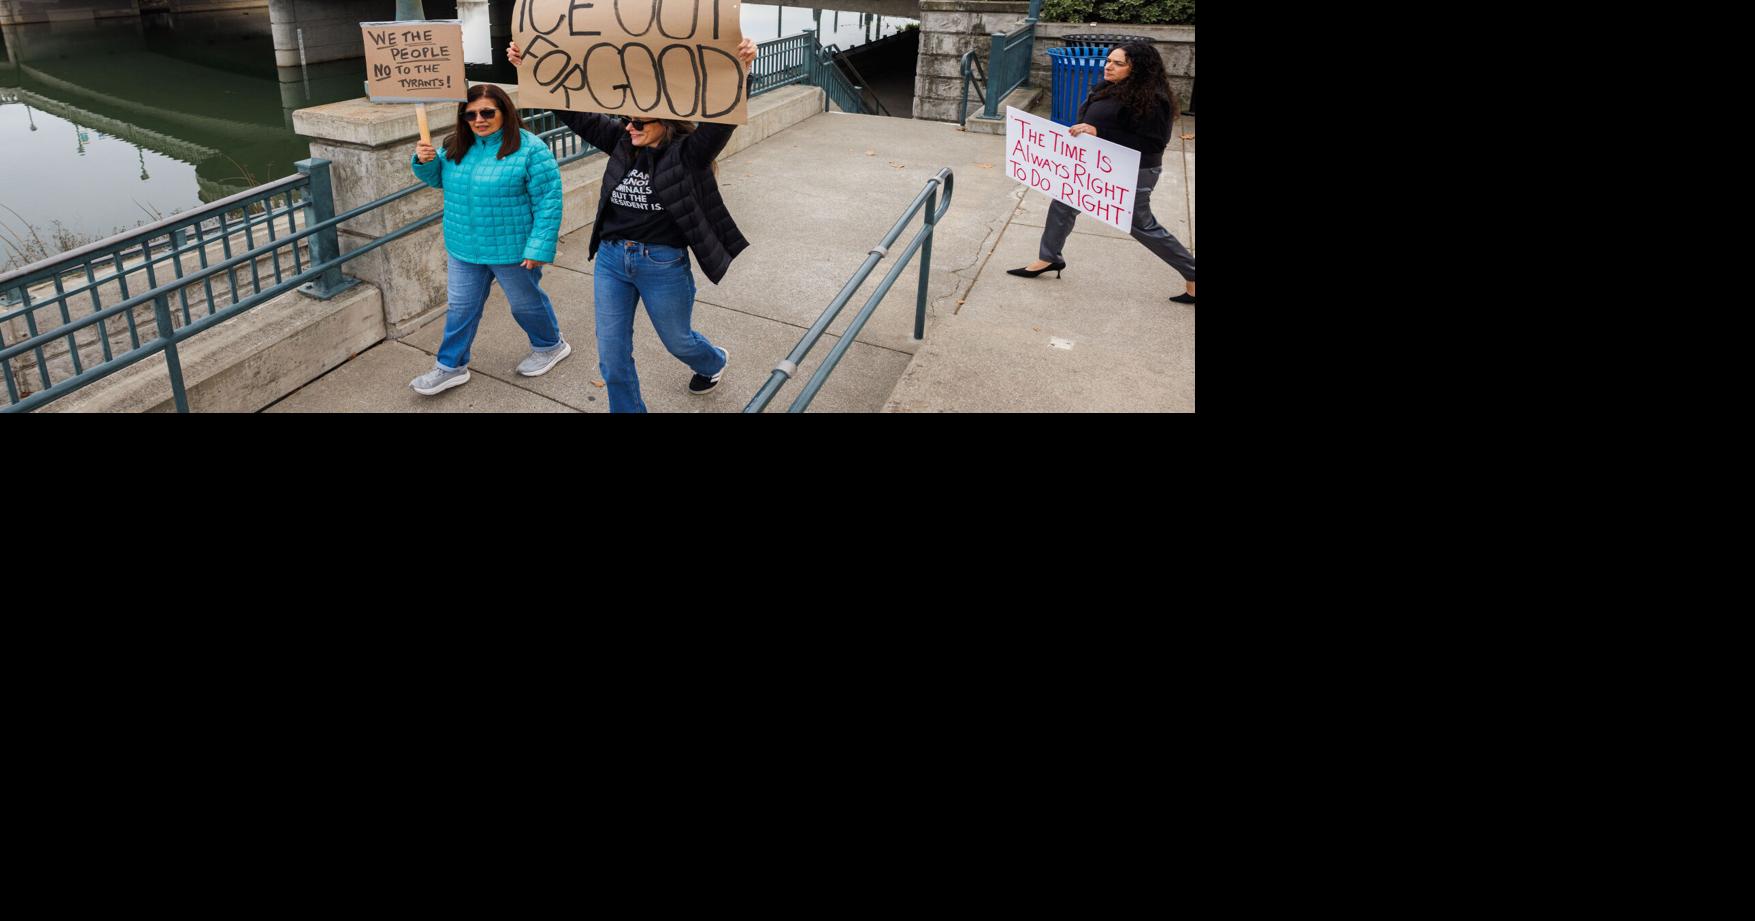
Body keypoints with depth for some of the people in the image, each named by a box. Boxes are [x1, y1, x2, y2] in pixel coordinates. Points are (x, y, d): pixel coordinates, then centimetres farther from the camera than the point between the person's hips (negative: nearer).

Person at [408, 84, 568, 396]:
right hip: (464, 248, 6)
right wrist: (426, 161, -4)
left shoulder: (530, 149, -18)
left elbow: (548, 202, -19)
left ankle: (550, 346, 40)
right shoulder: (459, 147, 4)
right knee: (460, 307, 14)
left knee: (526, 303, 15)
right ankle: (451, 367, 27)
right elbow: (439, 177, 20)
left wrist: (539, 247, -23)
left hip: (512, 250, -6)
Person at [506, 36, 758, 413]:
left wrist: (740, 71, -44)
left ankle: (714, 361, 55)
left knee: (678, 341, 20)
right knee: (612, 356, 8)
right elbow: (576, 113, 3)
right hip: (611, 260, 5)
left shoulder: (688, 152, -12)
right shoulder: (623, 142, 3)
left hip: (663, 265, -4)